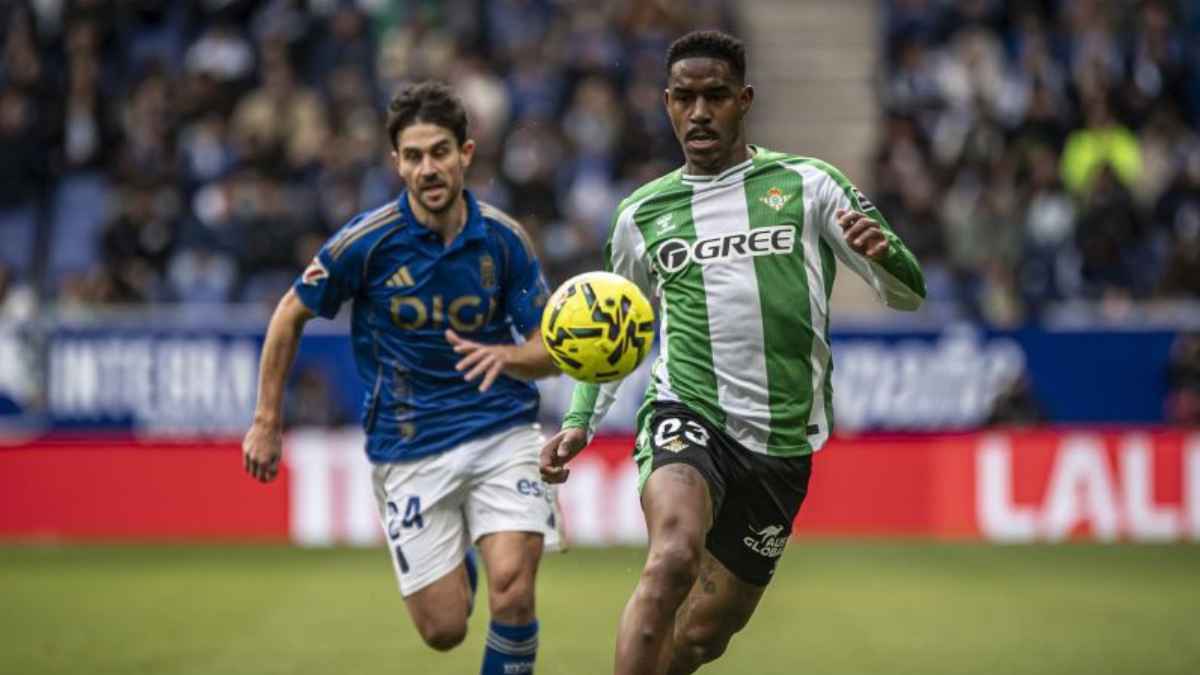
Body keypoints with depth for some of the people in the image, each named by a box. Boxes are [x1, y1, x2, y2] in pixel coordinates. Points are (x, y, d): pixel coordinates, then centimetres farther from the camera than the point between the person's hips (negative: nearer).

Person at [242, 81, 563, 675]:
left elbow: (549, 350, -1)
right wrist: (266, 421, 4)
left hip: (501, 430, 1)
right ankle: (459, 565, 38)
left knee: (512, 593, -20)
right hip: (408, 448, -1)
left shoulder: (504, 240, -6)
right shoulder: (367, 241, -11)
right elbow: (291, 314, 3)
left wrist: (505, 356, -24)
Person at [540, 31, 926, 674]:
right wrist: (579, 422, 10)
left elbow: (908, 293, 1)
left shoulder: (807, 185, 3)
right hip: (686, 415, -1)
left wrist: (882, 252, -22)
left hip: (782, 442, 1)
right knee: (674, 558, -32)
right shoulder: (641, 213, 10)